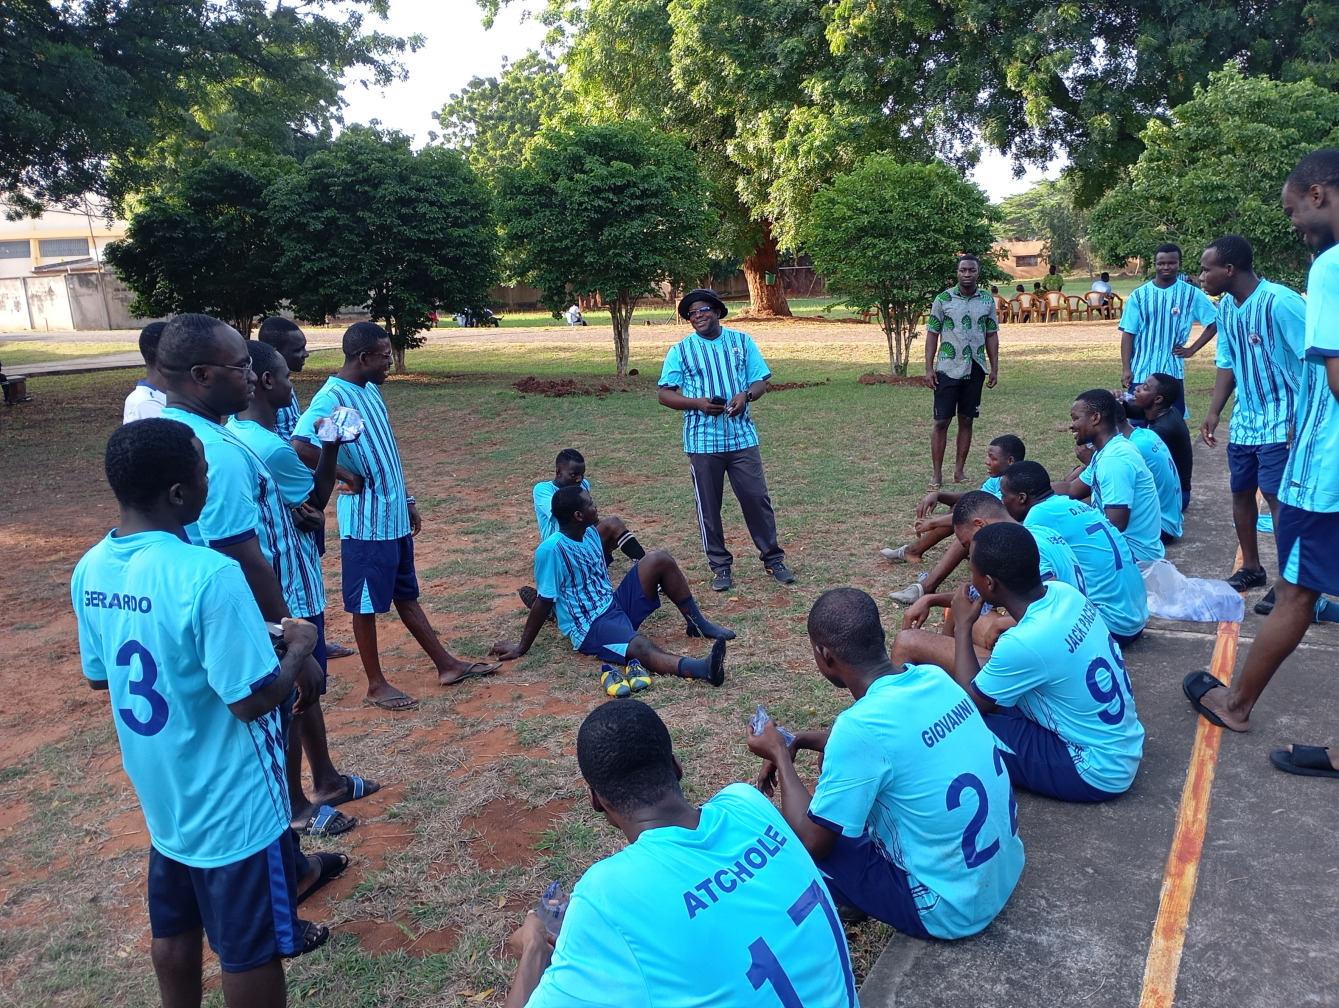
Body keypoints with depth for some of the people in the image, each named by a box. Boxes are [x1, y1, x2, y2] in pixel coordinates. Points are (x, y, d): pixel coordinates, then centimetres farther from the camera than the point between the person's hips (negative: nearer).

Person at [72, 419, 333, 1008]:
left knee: (174, 928, 24)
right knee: (251, 950, 11)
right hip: (233, 803, -7)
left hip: (161, 795, 7)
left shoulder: (90, 570, -6)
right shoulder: (208, 575, -30)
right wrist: (299, 648, -8)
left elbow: (100, 677, 9)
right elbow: (254, 699, -26)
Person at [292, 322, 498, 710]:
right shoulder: (331, 398, -17)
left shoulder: (372, 391, 11)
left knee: (406, 594, 18)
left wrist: (406, 500, 19)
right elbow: (300, 447, -32)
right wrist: (344, 475, -19)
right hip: (366, 521, -9)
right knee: (367, 603, 5)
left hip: (394, 516, 9)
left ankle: (446, 665, 26)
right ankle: (376, 685, 18)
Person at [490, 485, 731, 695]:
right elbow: (544, 602, -14)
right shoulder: (551, 550, -20)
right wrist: (521, 648, -11)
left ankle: (697, 623, 0)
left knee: (659, 559, -7)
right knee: (642, 647, -36)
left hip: (615, 605, 8)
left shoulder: (591, 532, 6)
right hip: (589, 627, -8)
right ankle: (703, 668, -62)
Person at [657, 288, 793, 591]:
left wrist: (746, 395, -15)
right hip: (702, 441, -1)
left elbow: (760, 381, 7)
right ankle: (720, 566, 18)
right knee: (708, 507, 5)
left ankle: (773, 558, 17)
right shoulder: (680, 350, 2)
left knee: (757, 498, 3)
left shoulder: (742, 341, 7)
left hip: (742, 437, 1)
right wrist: (697, 403, -16)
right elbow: (665, 394, 0)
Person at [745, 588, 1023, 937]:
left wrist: (780, 756, -4)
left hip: (951, 910, -7)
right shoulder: (934, 677, -4)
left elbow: (812, 843, -16)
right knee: (846, 765, 17)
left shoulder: (859, 726, -27)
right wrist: (799, 740, 12)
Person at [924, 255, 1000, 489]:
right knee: (941, 421, -2)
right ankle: (937, 475, 4)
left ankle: (959, 470, 17)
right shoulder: (943, 299, -3)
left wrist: (994, 368, 6)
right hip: (948, 370, -3)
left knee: (966, 420, 8)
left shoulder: (987, 300, 5)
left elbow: (992, 335, 10)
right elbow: (932, 334, -1)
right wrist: (929, 368, -6)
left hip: (975, 370, 3)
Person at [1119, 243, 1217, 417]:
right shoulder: (1139, 295, 0)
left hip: (1172, 373, 0)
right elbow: (1128, 333, 0)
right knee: (1137, 421, 5)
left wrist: (1192, 349, 1)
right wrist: (1126, 369, -7)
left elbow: (1215, 321, 8)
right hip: (1140, 373, 0)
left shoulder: (1191, 294, -1)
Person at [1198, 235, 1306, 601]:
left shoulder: (1281, 302, -21)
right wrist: (1214, 412, 7)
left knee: (1278, 498, -9)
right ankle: (1251, 568, 30)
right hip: (1244, 420, 8)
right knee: (1241, 492, 14)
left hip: (1281, 422, -8)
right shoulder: (1226, 307, 4)